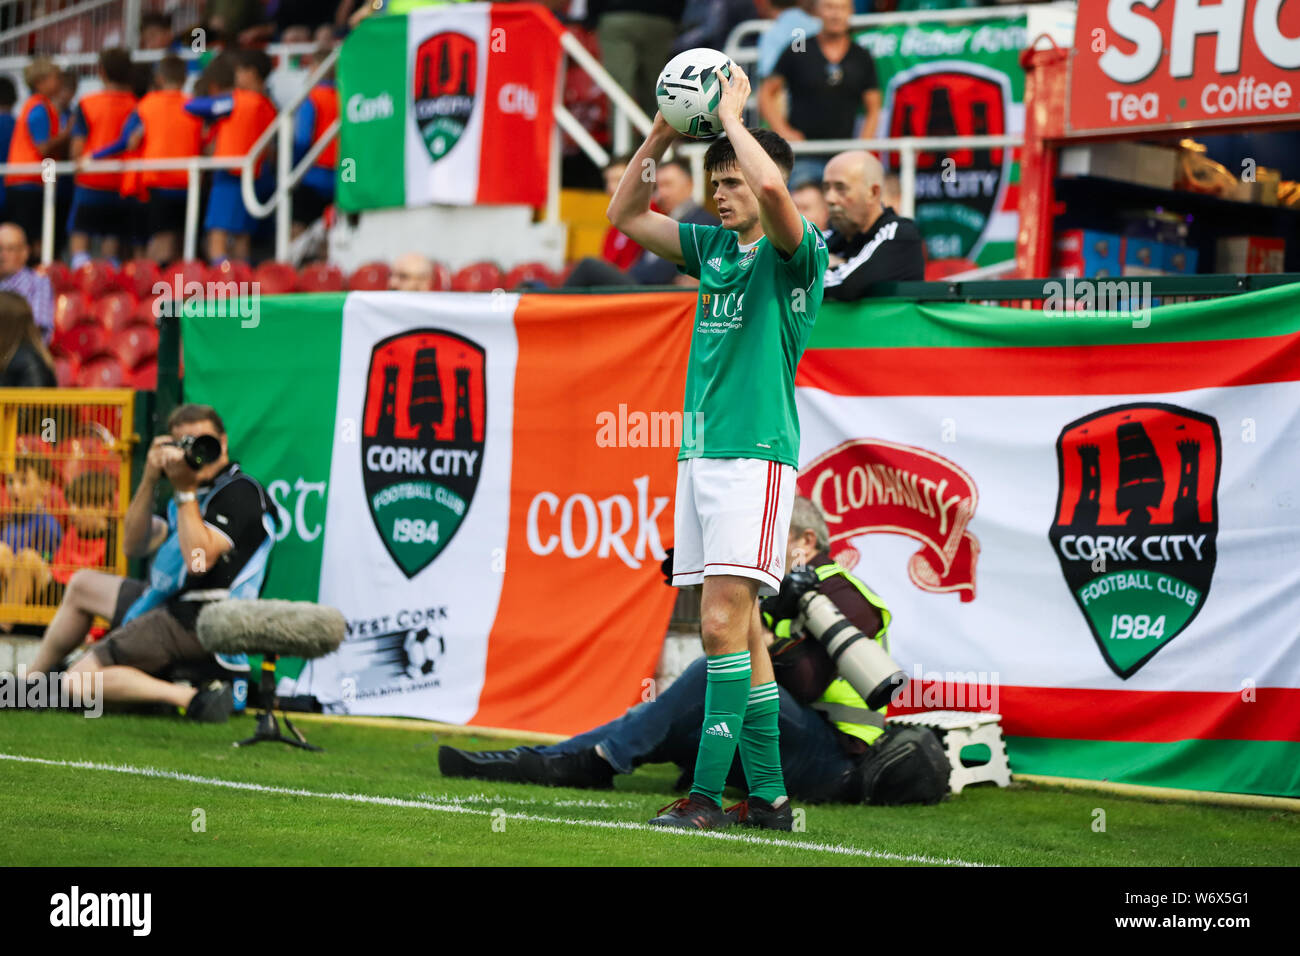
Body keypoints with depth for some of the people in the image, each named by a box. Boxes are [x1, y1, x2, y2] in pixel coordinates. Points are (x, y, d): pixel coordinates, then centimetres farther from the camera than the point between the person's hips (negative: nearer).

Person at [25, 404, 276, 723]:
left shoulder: (239, 492, -13)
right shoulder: (200, 490, 16)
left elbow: (199, 560, -27)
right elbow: (134, 545, 11)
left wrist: (185, 490, -21)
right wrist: (150, 479, 0)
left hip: (195, 623, -10)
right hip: (169, 602, 10)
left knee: (80, 681, -14)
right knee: (81, 584, 27)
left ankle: (191, 698, -23)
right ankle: (32, 678, 31)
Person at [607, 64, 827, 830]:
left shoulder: (797, 252, -5)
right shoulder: (712, 248, 16)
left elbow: (773, 188, -26)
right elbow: (625, 215, 19)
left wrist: (733, 114, -12)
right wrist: (660, 137, 7)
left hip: (755, 455, -8)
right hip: (699, 453, 8)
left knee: (724, 622, -15)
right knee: (739, 630, 7)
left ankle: (707, 795, -16)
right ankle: (770, 796, 11)